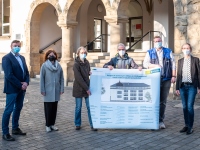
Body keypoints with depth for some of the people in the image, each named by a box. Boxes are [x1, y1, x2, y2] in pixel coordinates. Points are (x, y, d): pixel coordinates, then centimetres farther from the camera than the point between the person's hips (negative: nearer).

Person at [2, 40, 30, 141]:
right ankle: (5, 133, 4)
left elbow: (26, 72, 13)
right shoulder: (6, 58, -11)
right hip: (12, 88, -8)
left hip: (22, 88, 8)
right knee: (9, 110, -3)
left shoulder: (22, 58, 13)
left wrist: (26, 82, -5)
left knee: (18, 108, 15)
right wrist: (20, 85, -17)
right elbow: (9, 75, -19)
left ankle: (15, 128, 28)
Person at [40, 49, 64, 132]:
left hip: (56, 91, 3)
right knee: (48, 108, 1)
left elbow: (61, 78, 6)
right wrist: (42, 90, -7)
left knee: (54, 108, 9)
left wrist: (62, 88, 1)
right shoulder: (44, 65, -3)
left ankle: (52, 124, 20)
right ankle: (48, 125, 12)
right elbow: (42, 78, -4)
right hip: (48, 91, -3)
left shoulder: (58, 66, 5)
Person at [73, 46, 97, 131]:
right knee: (78, 107, 6)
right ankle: (77, 124, 20)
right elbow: (78, 78, -16)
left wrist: (91, 73, -4)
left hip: (87, 87, 4)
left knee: (90, 107, 0)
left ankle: (92, 125, 5)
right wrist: (86, 89, -17)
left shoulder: (87, 63, 6)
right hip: (78, 88, -4)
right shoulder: (76, 64, -11)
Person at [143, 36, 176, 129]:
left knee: (163, 101, 5)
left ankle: (161, 120, 13)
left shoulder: (168, 51, 12)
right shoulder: (150, 52, 9)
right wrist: (155, 65, -18)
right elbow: (145, 63, -1)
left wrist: (173, 76, -1)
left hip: (166, 80, 1)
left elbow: (173, 64, 8)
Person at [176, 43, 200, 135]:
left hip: (192, 86, -4)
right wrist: (177, 88, 8)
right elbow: (178, 75, 12)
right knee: (184, 107, 7)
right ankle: (186, 125, 17)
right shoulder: (180, 61, 11)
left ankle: (190, 127, 1)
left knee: (190, 106, -8)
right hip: (183, 86, 4)